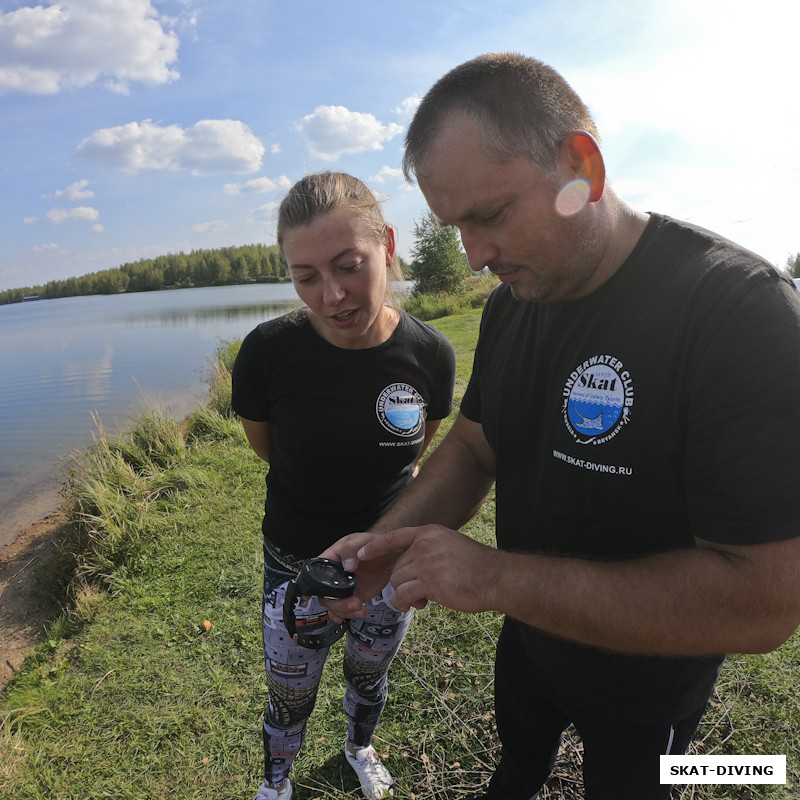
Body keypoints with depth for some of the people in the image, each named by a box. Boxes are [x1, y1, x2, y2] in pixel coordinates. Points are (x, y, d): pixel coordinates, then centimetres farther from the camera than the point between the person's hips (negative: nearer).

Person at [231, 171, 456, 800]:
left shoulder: (430, 354, -20)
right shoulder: (269, 353, -24)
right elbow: (265, 441, -3)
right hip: (299, 564, -1)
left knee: (370, 675, 28)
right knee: (290, 695, 21)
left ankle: (361, 748, 62)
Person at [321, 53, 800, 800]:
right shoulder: (510, 303, -10)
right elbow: (473, 445, -1)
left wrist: (498, 577, -35)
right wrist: (387, 540, -18)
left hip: (644, 679, -5)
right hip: (530, 632, 6)